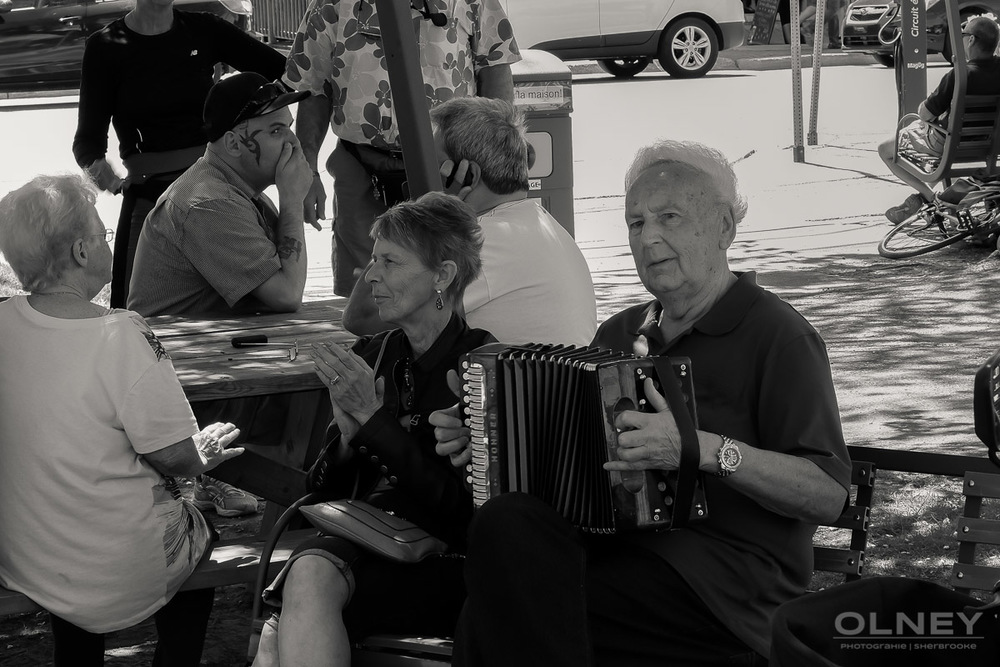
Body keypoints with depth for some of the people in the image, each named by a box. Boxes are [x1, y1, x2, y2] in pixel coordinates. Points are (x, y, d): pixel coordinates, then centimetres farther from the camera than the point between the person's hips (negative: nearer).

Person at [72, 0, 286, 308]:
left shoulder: (204, 30, 7)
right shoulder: (105, 46, 0)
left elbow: (287, 72, 8)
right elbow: (88, 140, 0)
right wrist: (101, 169, -21)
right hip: (149, 196, -2)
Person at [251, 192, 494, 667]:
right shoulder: (369, 355, 13)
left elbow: (461, 507, -13)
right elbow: (325, 490, 17)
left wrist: (374, 417, -14)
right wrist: (347, 435, -4)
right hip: (364, 538, 5)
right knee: (309, 570, -30)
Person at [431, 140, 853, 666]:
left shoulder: (775, 335, -1)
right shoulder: (620, 334, 21)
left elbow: (828, 496, -11)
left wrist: (706, 449, -23)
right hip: (613, 543, 6)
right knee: (506, 524, -27)